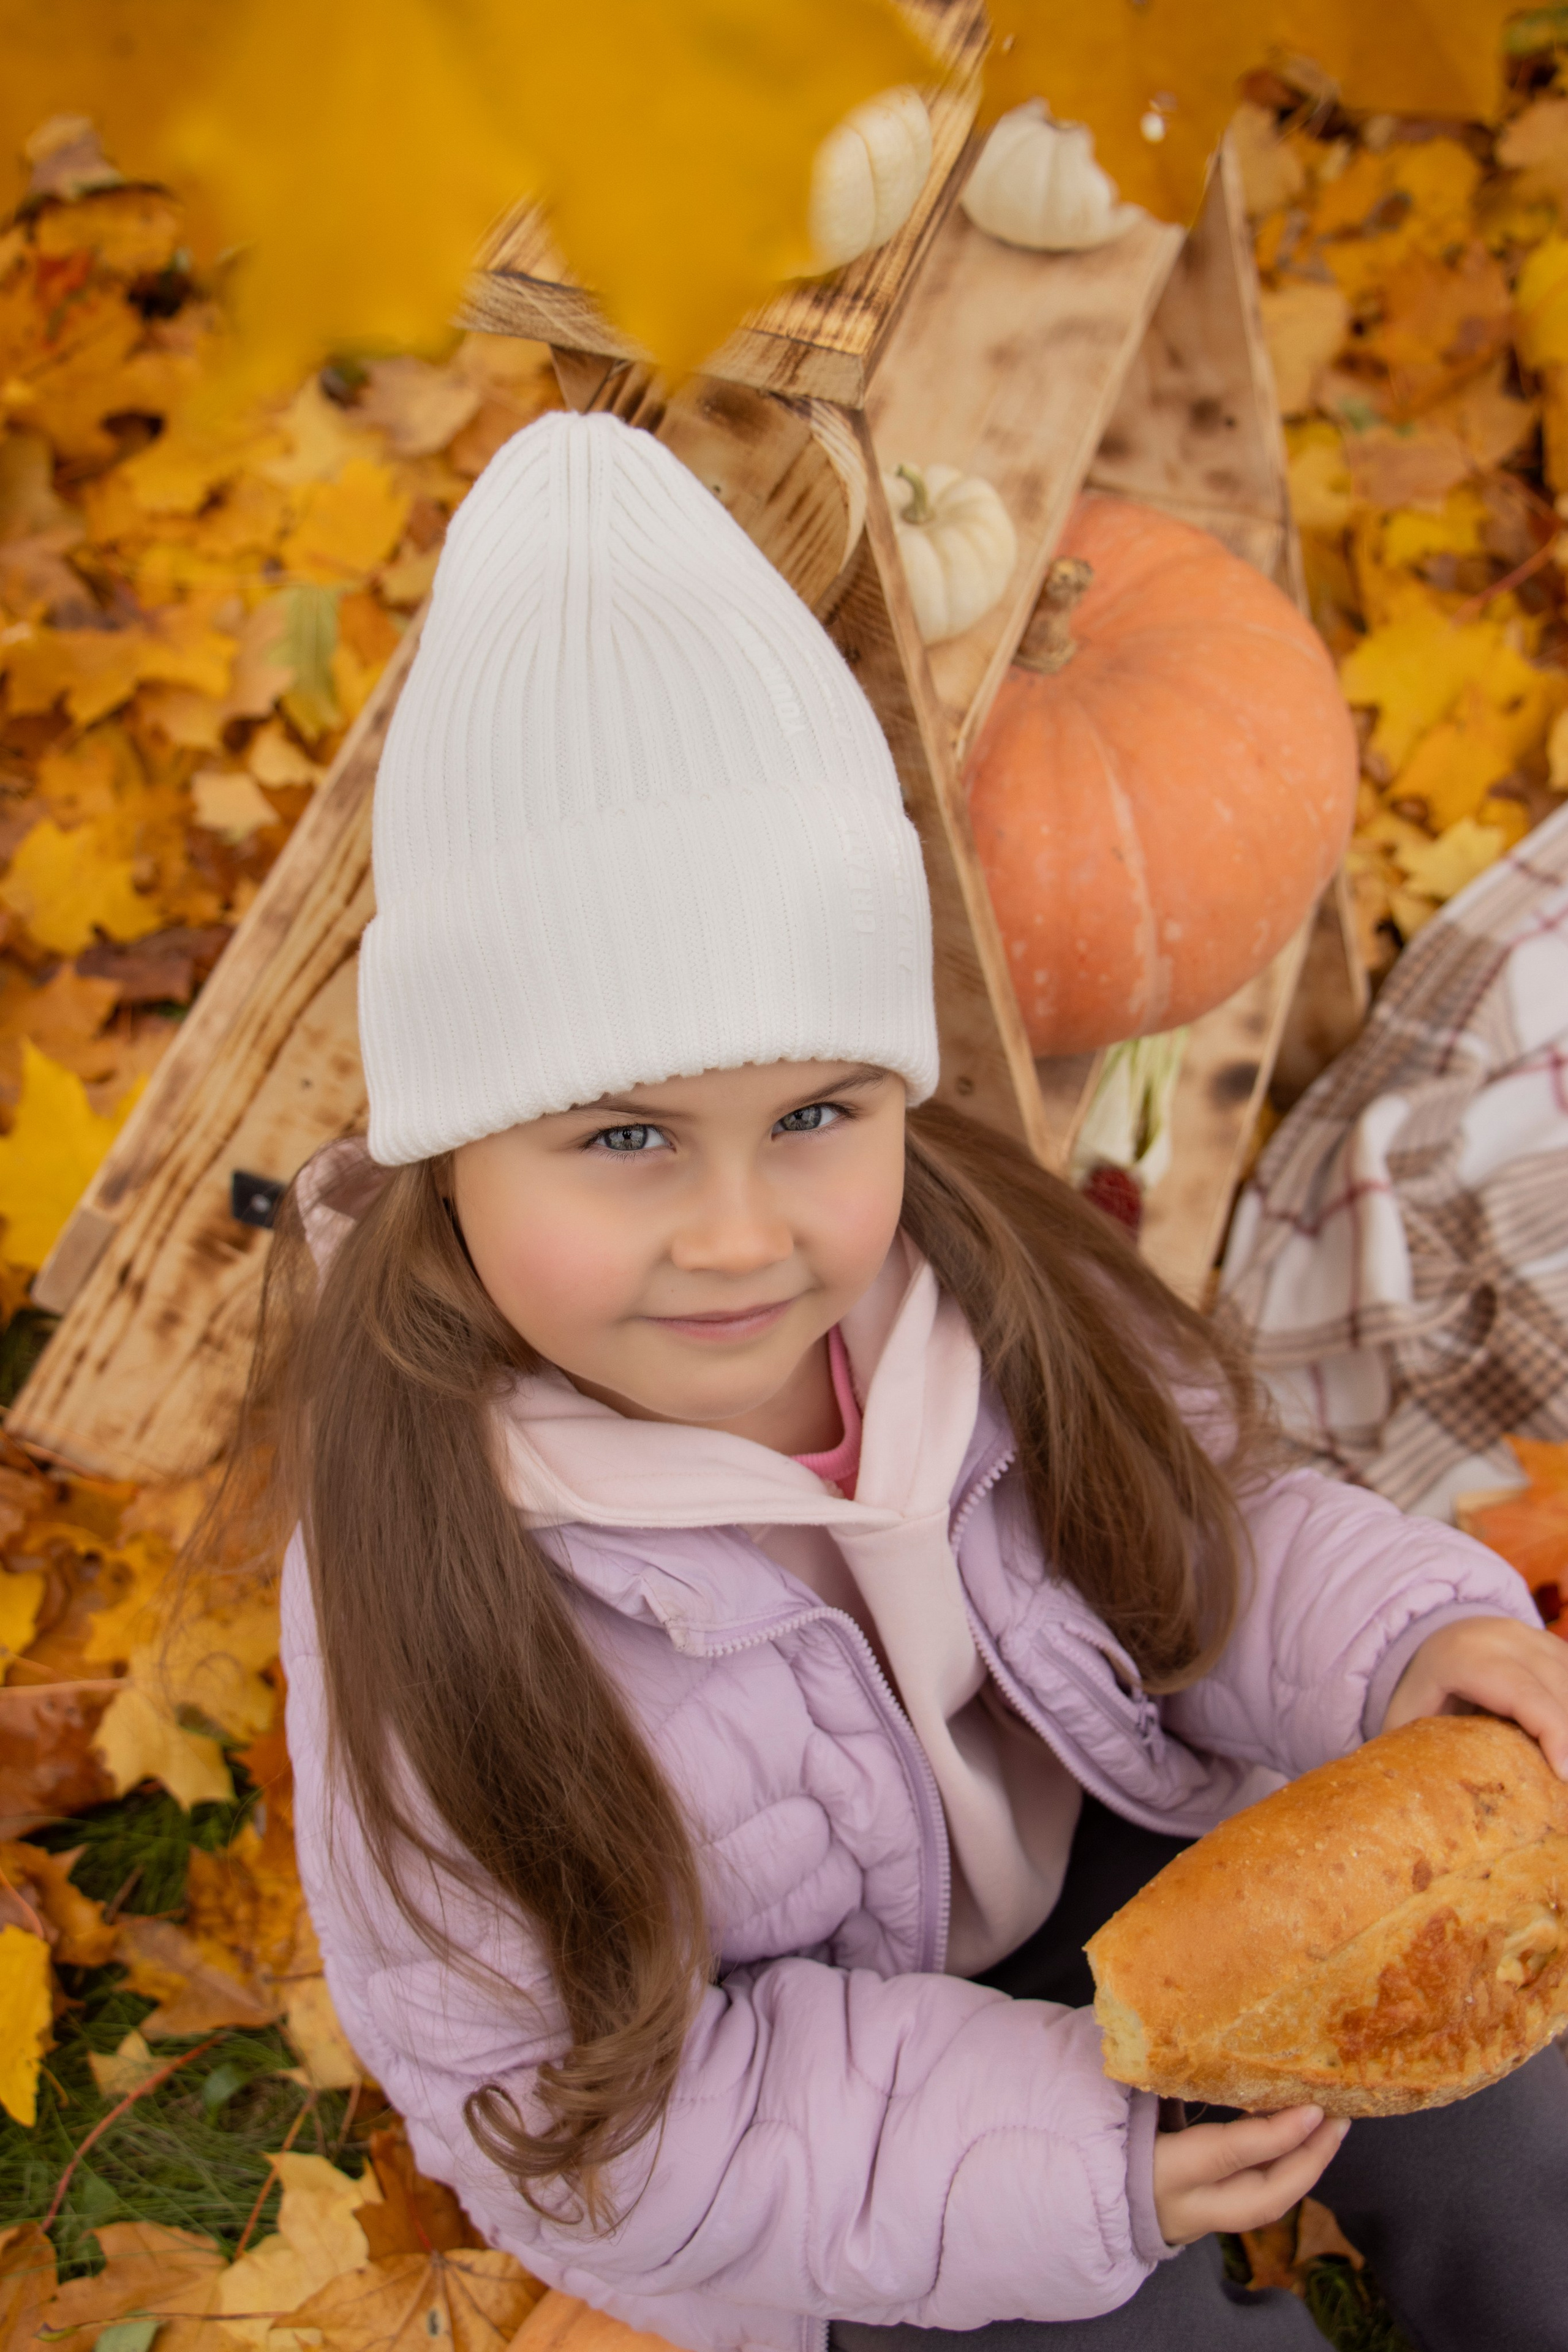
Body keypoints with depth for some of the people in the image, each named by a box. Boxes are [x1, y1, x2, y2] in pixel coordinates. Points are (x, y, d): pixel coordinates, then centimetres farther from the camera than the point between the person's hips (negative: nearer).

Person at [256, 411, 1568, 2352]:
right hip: (765, 2109, -3)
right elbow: (529, 2091, -21)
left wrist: (1405, 1638, -25)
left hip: (1097, 1835, 4)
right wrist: (1050, 2154, -25)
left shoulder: (973, 1292, -22)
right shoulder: (425, 1587, -31)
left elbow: (1200, 1526, -4)